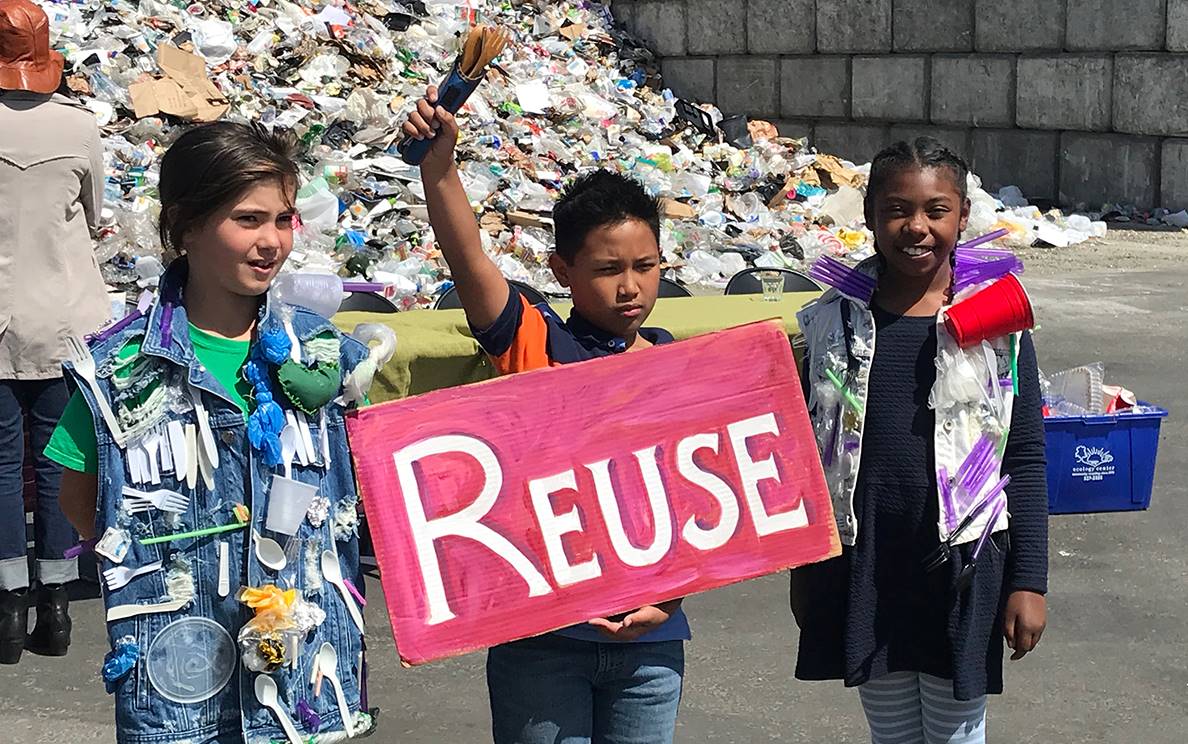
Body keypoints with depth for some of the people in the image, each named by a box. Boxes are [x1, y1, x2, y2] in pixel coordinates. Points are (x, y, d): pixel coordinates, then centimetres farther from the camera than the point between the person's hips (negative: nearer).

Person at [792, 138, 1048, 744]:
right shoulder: (836, 321, 2)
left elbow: (1025, 461, -2)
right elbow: (809, 453, 8)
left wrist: (1029, 580, -5)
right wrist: (802, 570, 10)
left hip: (962, 570, -2)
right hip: (862, 572, 2)